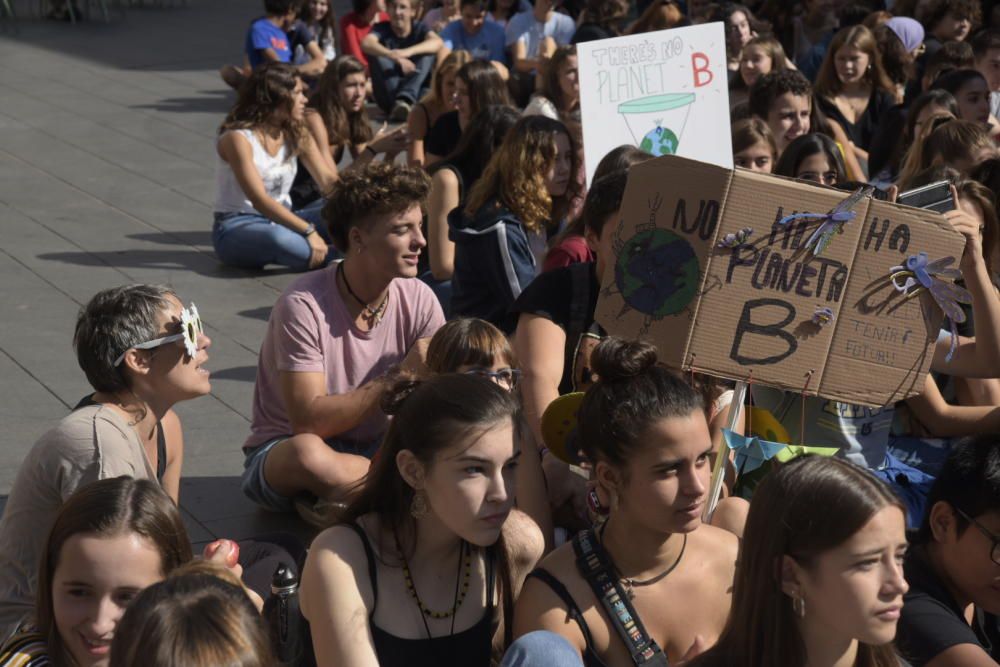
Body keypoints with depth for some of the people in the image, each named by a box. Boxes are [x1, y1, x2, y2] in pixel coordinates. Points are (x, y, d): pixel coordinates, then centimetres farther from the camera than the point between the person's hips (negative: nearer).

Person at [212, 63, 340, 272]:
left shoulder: (297, 134, 6)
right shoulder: (237, 138, -16)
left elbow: (329, 181, -3)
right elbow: (259, 200, -25)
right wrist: (308, 230, -33)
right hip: (238, 227, -7)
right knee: (279, 238, -41)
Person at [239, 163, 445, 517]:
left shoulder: (418, 299, -5)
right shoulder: (303, 306, -20)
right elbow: (308, 423, -25)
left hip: (372, 449, 4)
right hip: (281, 456, -4)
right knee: (307, 452, -40)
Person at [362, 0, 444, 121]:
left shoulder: (419, 29, 0)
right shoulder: (381, 28, -3)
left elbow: (437, 42, -24)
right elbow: (366, 44, -26)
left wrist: (408, 52, -40)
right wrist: (395, 57, -43)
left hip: (416, 93, 0)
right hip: (387, 96, 0)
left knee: (428, 52, -18)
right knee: (376, 53, -20)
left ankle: (405, 99, -36)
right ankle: (396, 103, -34)